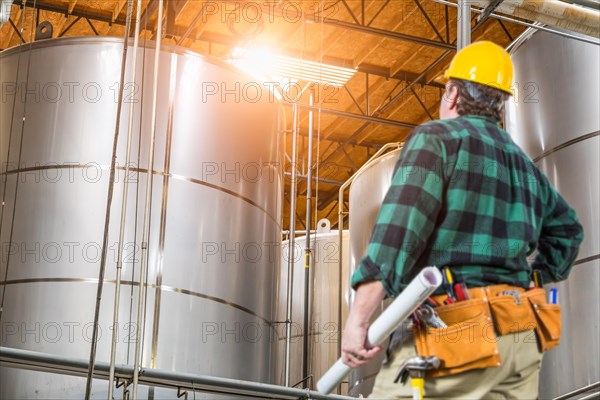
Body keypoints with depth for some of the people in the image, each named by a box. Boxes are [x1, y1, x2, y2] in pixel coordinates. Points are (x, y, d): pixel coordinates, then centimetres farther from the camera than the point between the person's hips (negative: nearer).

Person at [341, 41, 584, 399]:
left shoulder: (437, 137, -2)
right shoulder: (525, 165, 21)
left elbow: (398, 231, -15)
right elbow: (567, 229, 35)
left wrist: (358, 317, -17)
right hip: (522, 337, 8)